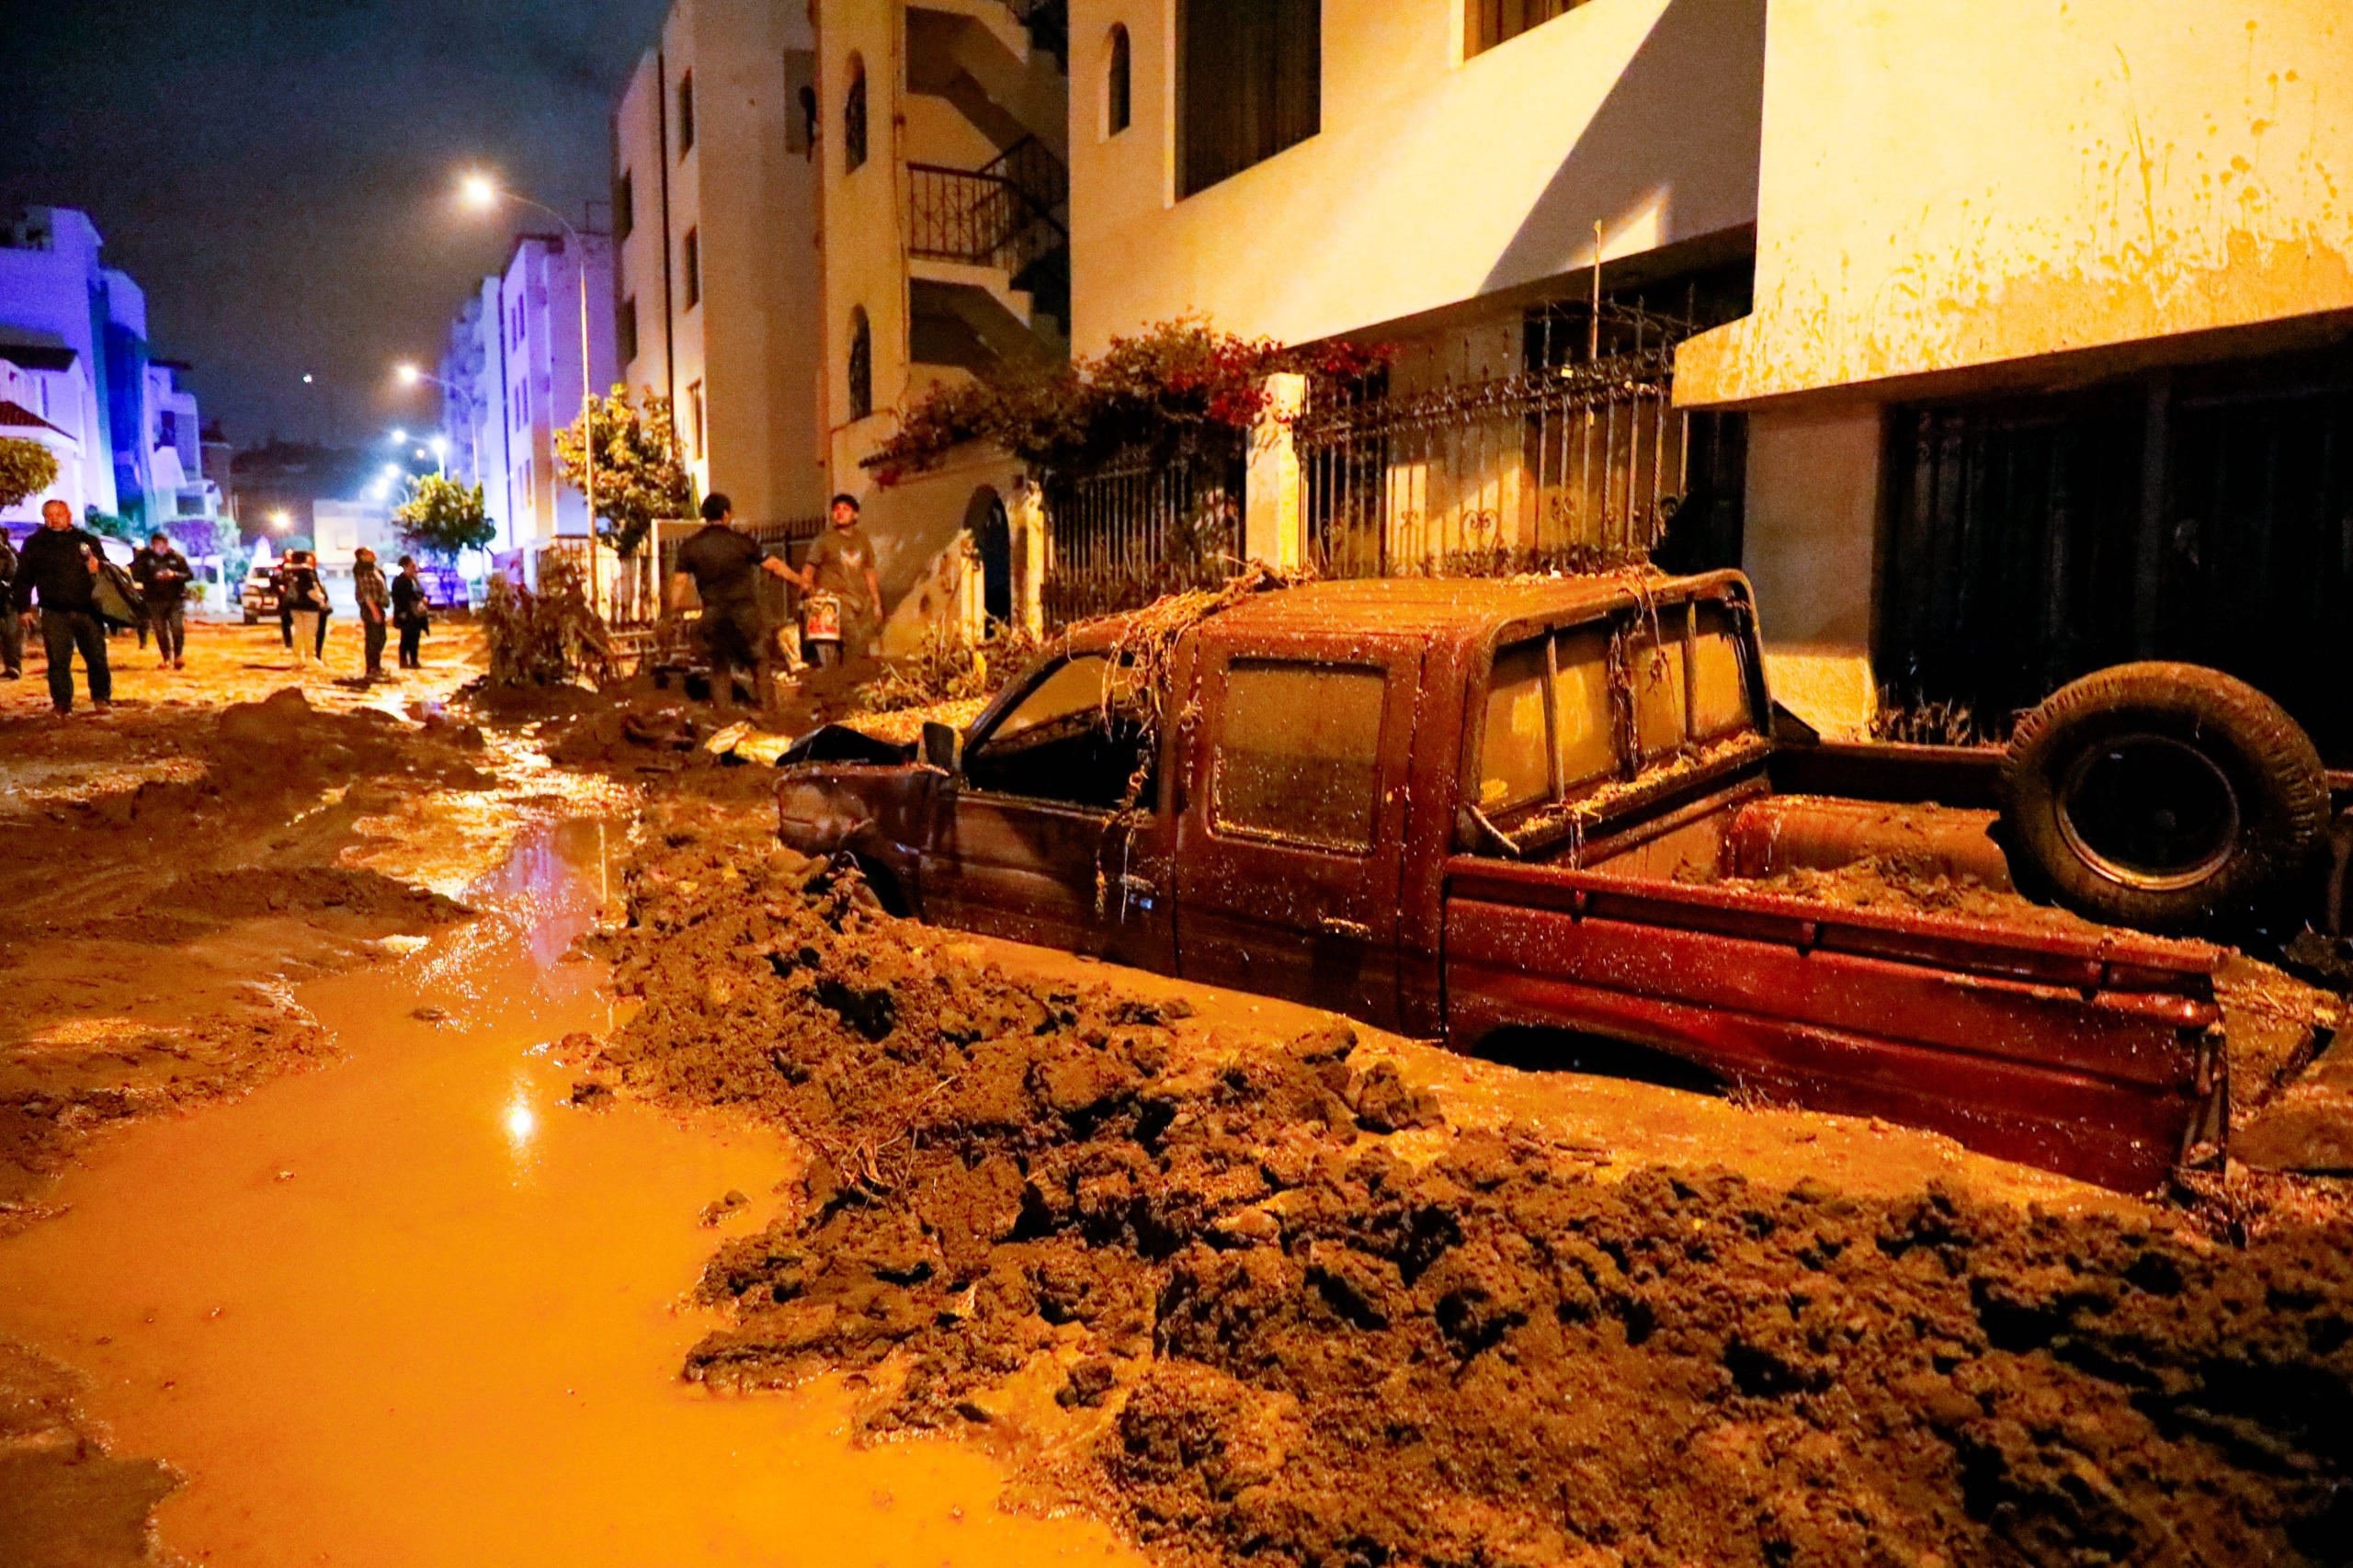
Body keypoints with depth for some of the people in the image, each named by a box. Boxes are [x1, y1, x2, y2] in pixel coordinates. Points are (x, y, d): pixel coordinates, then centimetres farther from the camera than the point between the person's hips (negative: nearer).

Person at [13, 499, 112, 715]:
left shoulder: (87, 541, 10)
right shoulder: (34, 544, 8)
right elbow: (23, 579, 11)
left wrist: (97, 569, -7)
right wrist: (24, 608, 6)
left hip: (87, 610, 1)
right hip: (55, 614, -1)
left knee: (97, 657, 2)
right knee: (58, 661, 0)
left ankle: (102, 699, 14)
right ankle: (62, 705, 7)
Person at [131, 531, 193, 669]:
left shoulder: (176, 557, 5)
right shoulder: (144, 558, 3)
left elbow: (190, 575, 4)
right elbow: (136, 575, -2)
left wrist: (174, 575, -15)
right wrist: (154, 577, -17)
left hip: (176, 598, 0)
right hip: (155, 600, 0)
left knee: (178, 628, -10)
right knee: (160, 631, 2)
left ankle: (178, 656, 2)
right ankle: (167, 659, 9)